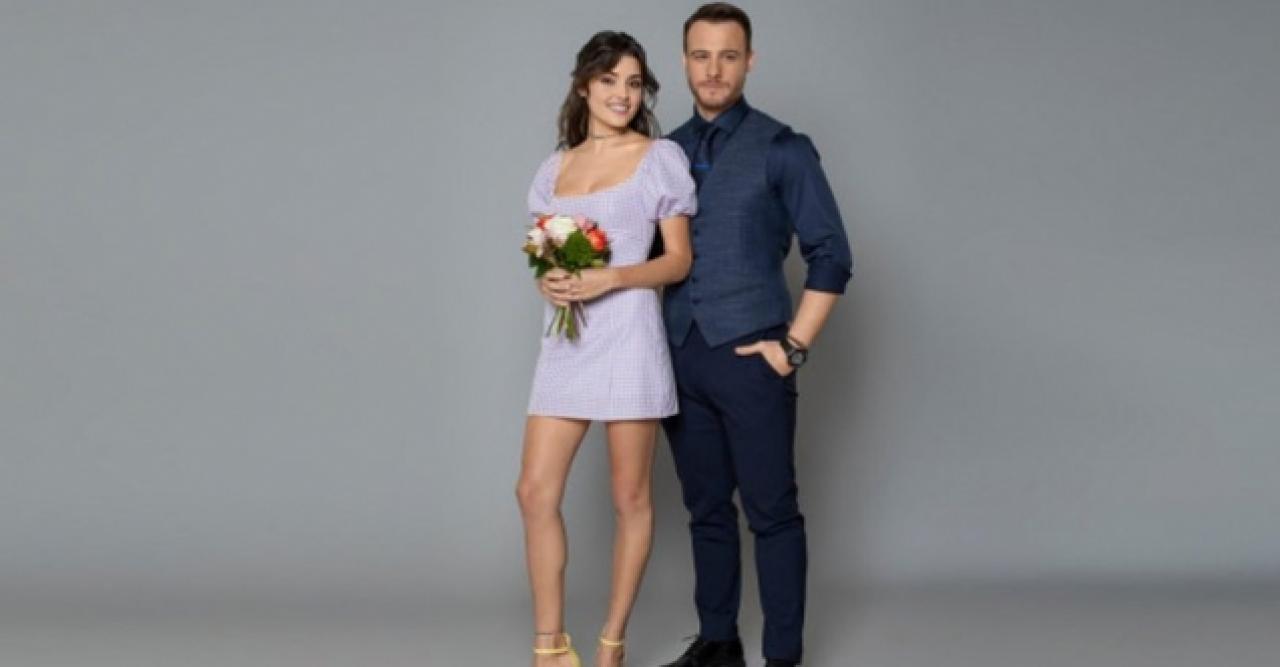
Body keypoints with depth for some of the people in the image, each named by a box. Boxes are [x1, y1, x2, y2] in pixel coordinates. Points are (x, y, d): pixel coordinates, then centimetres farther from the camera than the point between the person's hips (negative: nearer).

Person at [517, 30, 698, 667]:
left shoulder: (660, 157, 2)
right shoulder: (556, 167, 14)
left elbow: (679, 260, -1)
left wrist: (609, 279, -16)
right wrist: (548, 281, -4)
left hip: (628, 336, -4)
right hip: (565, 341, 4)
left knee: (630, 497, 1)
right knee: (535, 492, -2)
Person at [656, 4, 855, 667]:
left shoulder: (781, 150, -3)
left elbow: (831, 255, -4)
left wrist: (794, 347, -8)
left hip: (750, 357, -4)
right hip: (680, 357, 5)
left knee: (771, 511, -2)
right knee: (706, 508, 11)